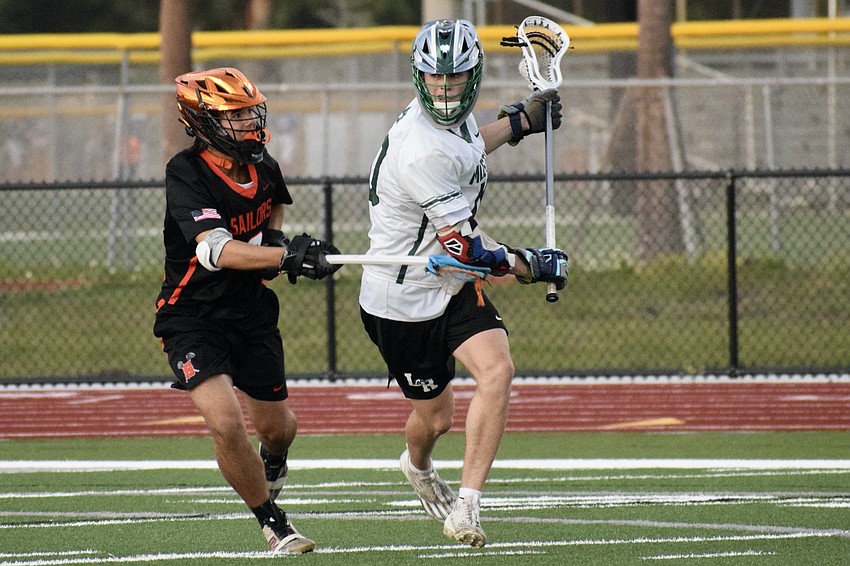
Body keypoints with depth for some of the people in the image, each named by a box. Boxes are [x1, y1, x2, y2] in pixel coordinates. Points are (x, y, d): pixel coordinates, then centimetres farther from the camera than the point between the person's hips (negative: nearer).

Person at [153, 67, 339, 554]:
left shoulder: (262, 166, -1)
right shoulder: (187, 173, -22)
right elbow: (215, 249, -36)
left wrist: (276, 236, 2)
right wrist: (285, 256, -49)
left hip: (253, 312, 6)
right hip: (193, 316, -6)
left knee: (277, 427, 13)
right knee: (226, 424, -22)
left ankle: (273, 462, 52)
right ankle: (275, 524, -2)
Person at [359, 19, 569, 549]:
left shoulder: (456, 115, -2)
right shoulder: (422, 152, -30)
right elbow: (465, 245, -26)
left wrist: (520, 121, 21)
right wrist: (532, 265, -15)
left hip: (452, 287, 7)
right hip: (403, 300, -7)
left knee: (497, 368, -19)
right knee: (434, 417, 7)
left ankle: (466, 506, -16)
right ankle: (418, 466, 46)